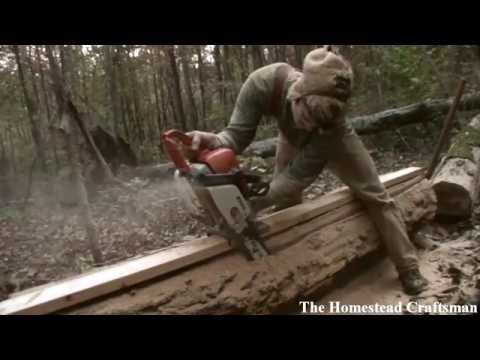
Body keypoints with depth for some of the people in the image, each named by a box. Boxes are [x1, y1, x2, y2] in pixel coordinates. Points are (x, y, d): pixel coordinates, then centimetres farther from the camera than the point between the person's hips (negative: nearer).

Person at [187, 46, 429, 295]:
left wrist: (249, 204, -50)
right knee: (284, 202, 2)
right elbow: (239, 133, -35)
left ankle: (409, 270, 10)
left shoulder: (333, 122, -45)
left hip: (332, 139, -2)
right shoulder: (263, 83, -42)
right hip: (292, 139, 2)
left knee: (376, 197, -3)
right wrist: (217, 142, -59)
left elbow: (298, 176, -40)